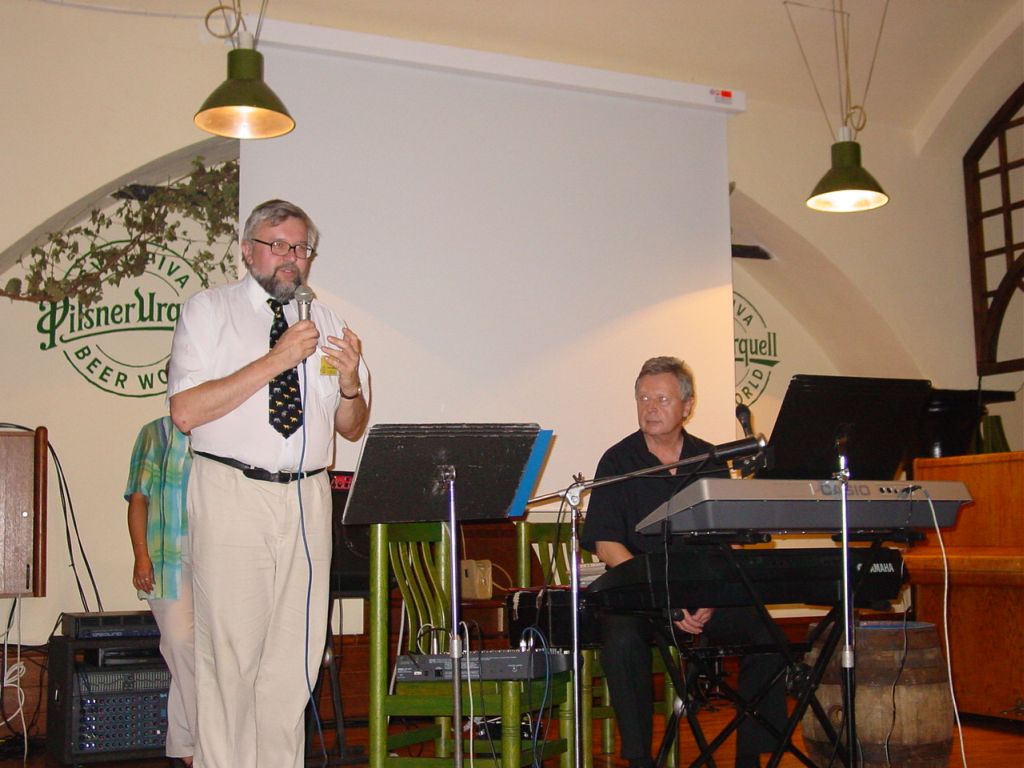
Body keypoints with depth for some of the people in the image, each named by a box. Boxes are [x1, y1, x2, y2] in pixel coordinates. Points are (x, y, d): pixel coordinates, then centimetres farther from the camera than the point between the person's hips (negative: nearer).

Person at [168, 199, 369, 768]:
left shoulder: (325, 323, 15)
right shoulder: (208, 311, 2)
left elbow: (352, 429, 15)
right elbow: (186, 411, -11)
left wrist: (350, 383, -7)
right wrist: (274, 361, -15)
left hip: (307, 498, 4)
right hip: (232, 494, -4)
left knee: (297, 651, 6)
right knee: (231, 651, -5)